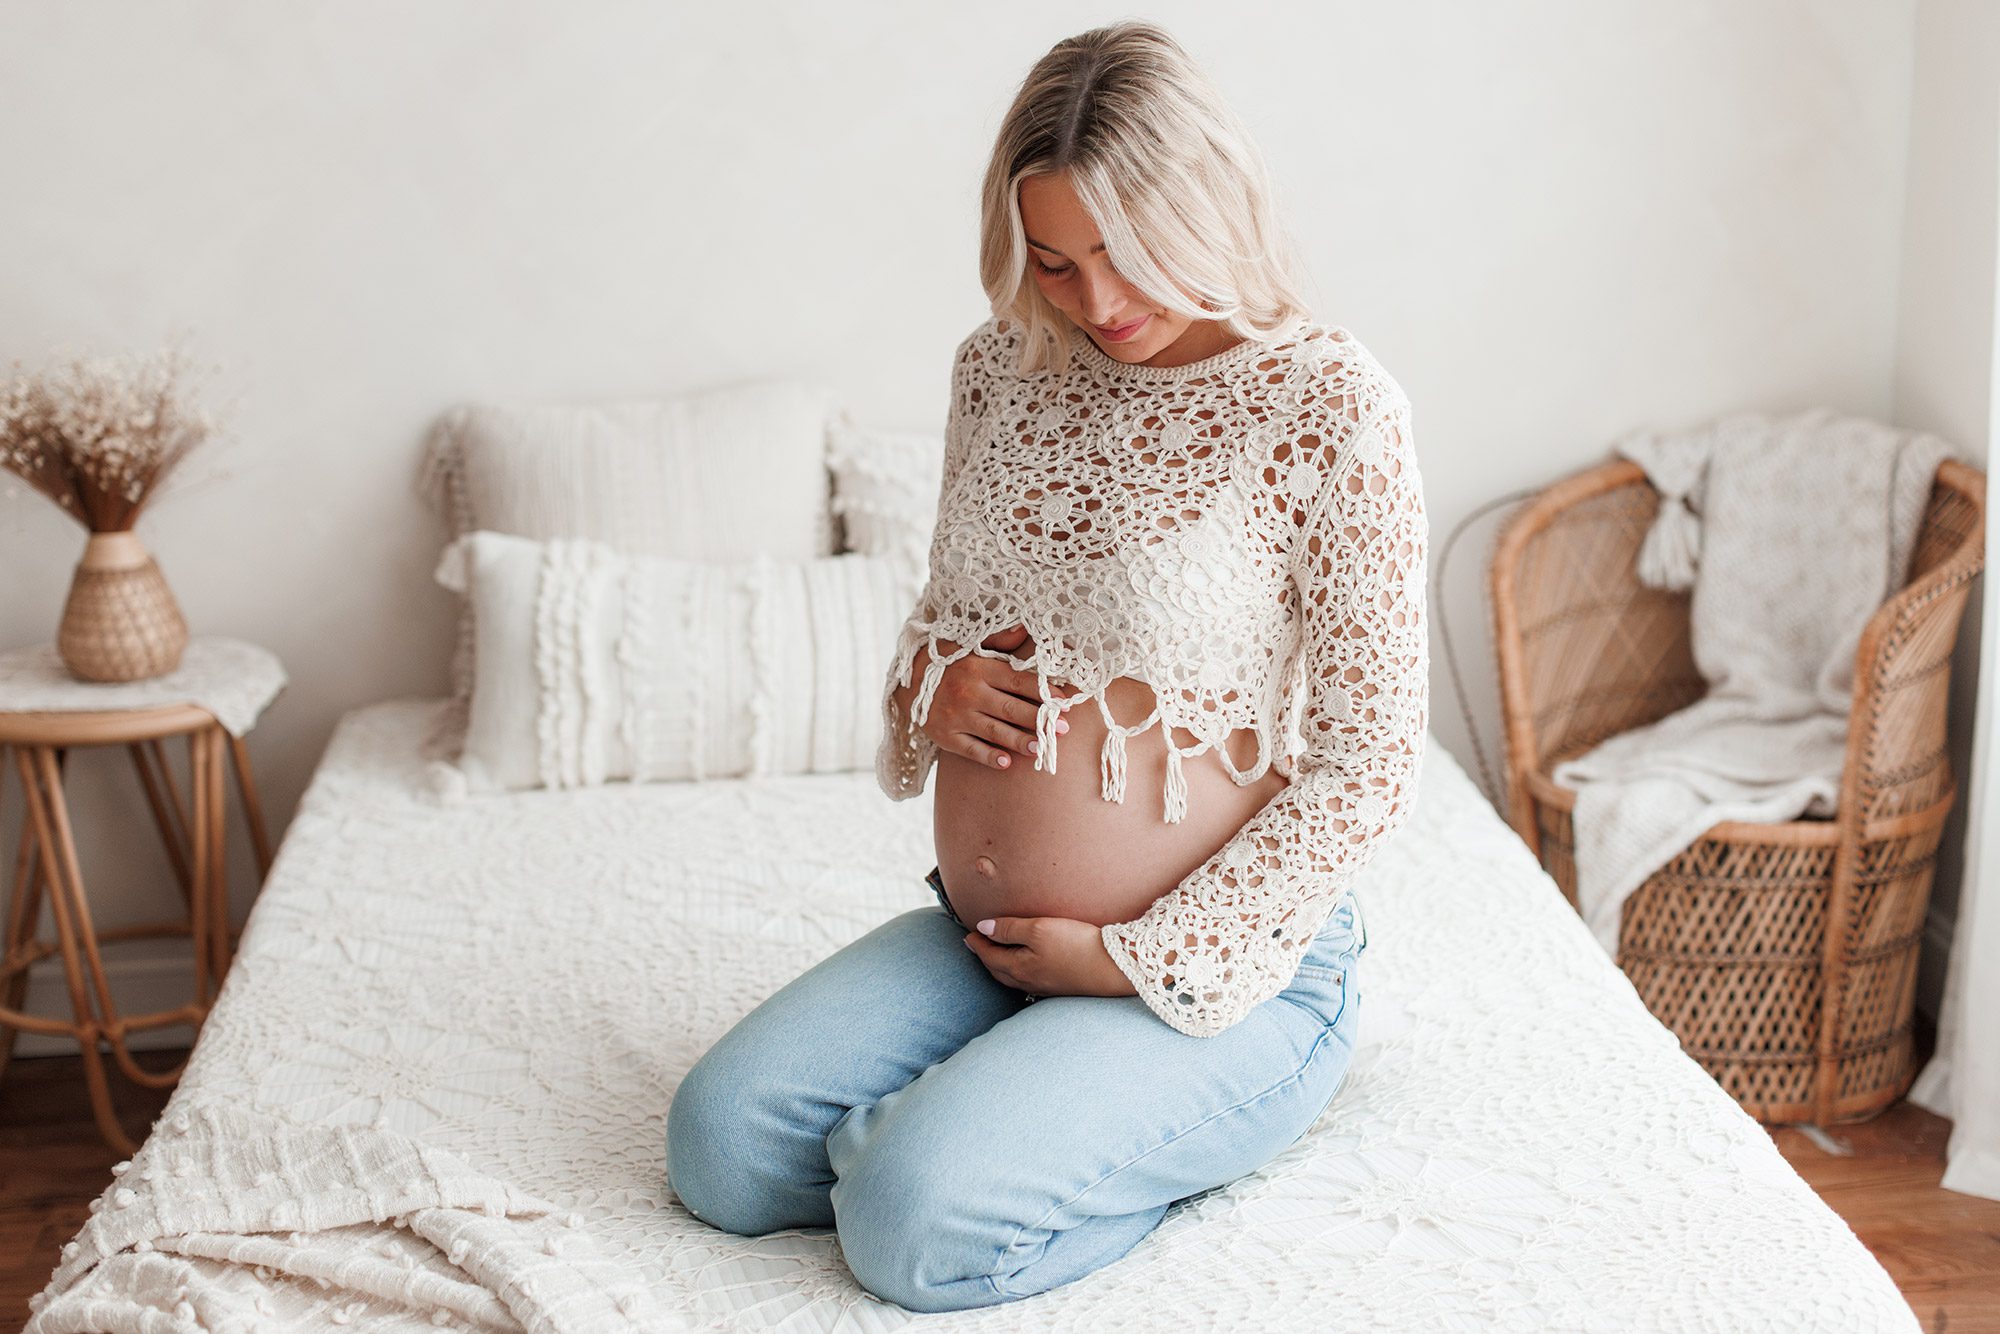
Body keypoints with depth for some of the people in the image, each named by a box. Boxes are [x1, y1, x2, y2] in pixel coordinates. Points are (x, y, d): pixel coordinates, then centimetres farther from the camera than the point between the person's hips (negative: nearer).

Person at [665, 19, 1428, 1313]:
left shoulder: (1330, 403, -15)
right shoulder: (1001, 370, 4)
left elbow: (1368, 770, -14)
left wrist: (1139, 961, -14)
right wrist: (929, 688, -7)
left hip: (1218, 967, -6)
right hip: (977, 940, 6)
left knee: (916, 1221, -23)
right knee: (717, 1144, -10)